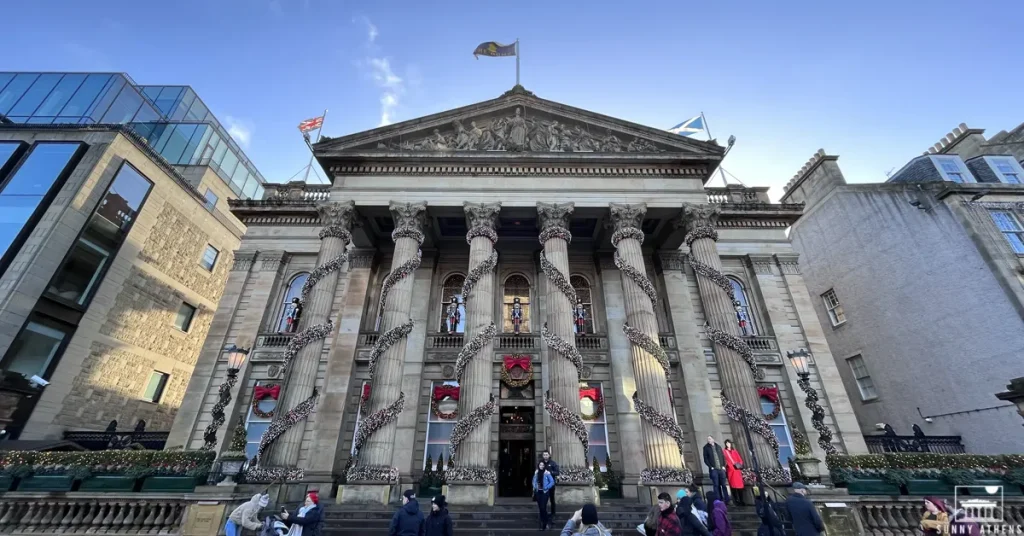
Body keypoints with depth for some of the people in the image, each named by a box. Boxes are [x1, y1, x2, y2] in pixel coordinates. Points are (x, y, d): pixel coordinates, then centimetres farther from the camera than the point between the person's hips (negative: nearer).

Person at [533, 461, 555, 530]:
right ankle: (543, 521, 28)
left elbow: (552, 482, -10)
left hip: (544, 492, -5)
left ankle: (544, 524, 7)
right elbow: (534, 480, 16)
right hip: (538, 492, 5)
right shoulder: (536, 472, 3)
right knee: (540, 508, 11)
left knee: (543, 508, -9)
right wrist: (534, 487, 2)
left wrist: (546, 487, -12)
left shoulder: (547, 473, -11)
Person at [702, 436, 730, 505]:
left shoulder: (718, 446, 15)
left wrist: (723, 466, 1)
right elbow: (705, 459, 1)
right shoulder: (706, 447, 5)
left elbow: (723, 456, 13)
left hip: (721, 468, 3)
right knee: (716, 485, -4)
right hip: (713, 469, -2)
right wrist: (710, 466, -8)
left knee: (723, 484, 2)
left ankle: (727, 500, 8)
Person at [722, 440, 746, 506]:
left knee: (739, 485, -1)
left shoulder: (735, 451, 20)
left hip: (737, 469, 3)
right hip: (730, 470, -3)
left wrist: (740, 465, -3)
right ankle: (736, 500, -2)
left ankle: (741, 501, 3)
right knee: (733, 485, -5)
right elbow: (725, 460, 1)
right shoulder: (724, 452, 9)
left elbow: (739, 459, 14)